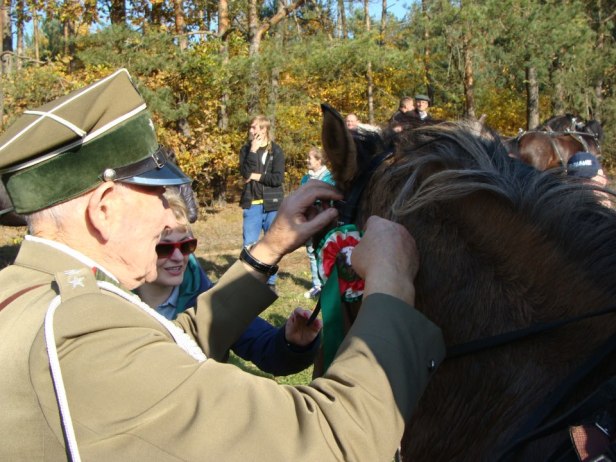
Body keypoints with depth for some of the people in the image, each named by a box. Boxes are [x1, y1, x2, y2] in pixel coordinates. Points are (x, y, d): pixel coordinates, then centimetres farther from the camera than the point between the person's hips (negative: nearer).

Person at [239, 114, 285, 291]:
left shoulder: (276, 150, 1)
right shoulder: (246, 149, 6)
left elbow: (278, 178, -10)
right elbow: (246, 173, -10)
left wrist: (256, 176, -9)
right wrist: (253, 150, -14)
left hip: (273, 205, -1)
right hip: (251, 204, 1)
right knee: (249, 245, 0)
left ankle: (271, 282, 16)